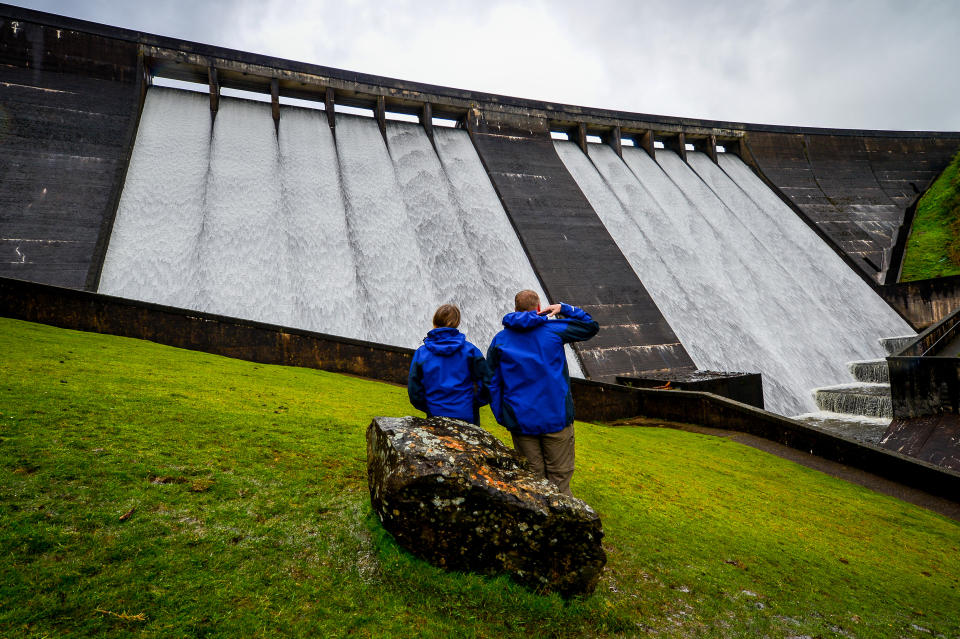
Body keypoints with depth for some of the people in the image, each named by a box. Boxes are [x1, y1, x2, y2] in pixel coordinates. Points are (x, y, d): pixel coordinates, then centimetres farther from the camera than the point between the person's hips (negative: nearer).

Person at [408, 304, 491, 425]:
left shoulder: (421, 353, -3)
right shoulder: (469, 349, -5)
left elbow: (414, 391, -1)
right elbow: (485, 383, -4)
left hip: (435, 417, 1)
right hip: (467, 417, -1)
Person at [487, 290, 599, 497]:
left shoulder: (499, 340, 3)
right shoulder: (554, 329, -3)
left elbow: (492, 383, 4)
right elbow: (591, 327, 11)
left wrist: (502, 418, 11)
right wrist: (565, 309, 15)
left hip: (520, 422, 2)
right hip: (556, 417, -2)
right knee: (559, 476, 9)